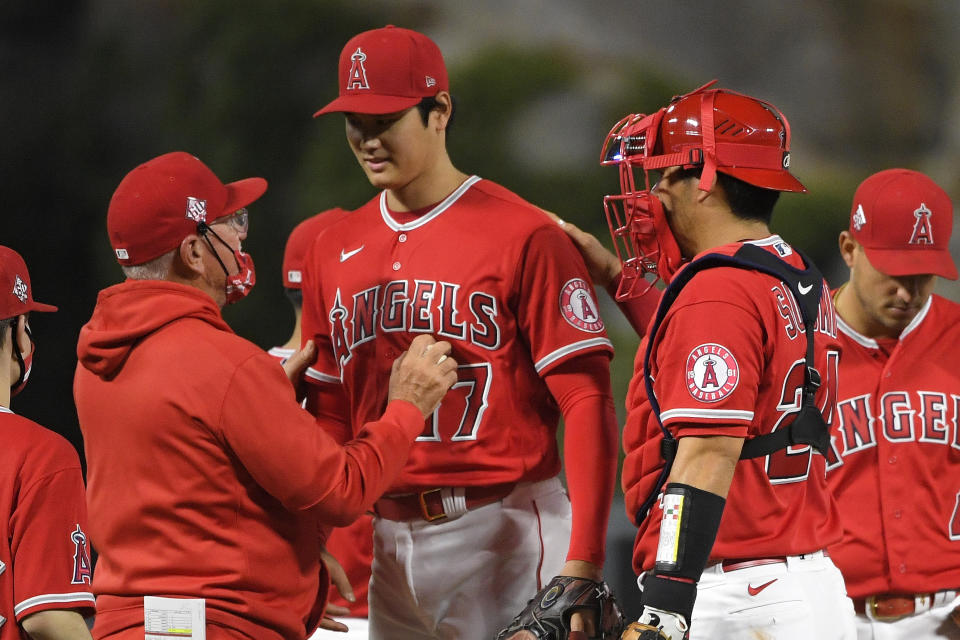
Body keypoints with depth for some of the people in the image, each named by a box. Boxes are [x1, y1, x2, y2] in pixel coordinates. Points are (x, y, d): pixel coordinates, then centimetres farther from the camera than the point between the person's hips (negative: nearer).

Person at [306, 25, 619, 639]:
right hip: (390, 537, 6)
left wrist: (583, 562, -19)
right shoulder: (335, 250, 13)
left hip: (502, 530, -6)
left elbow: (587, 400, -11)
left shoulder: (524, 236, -7)